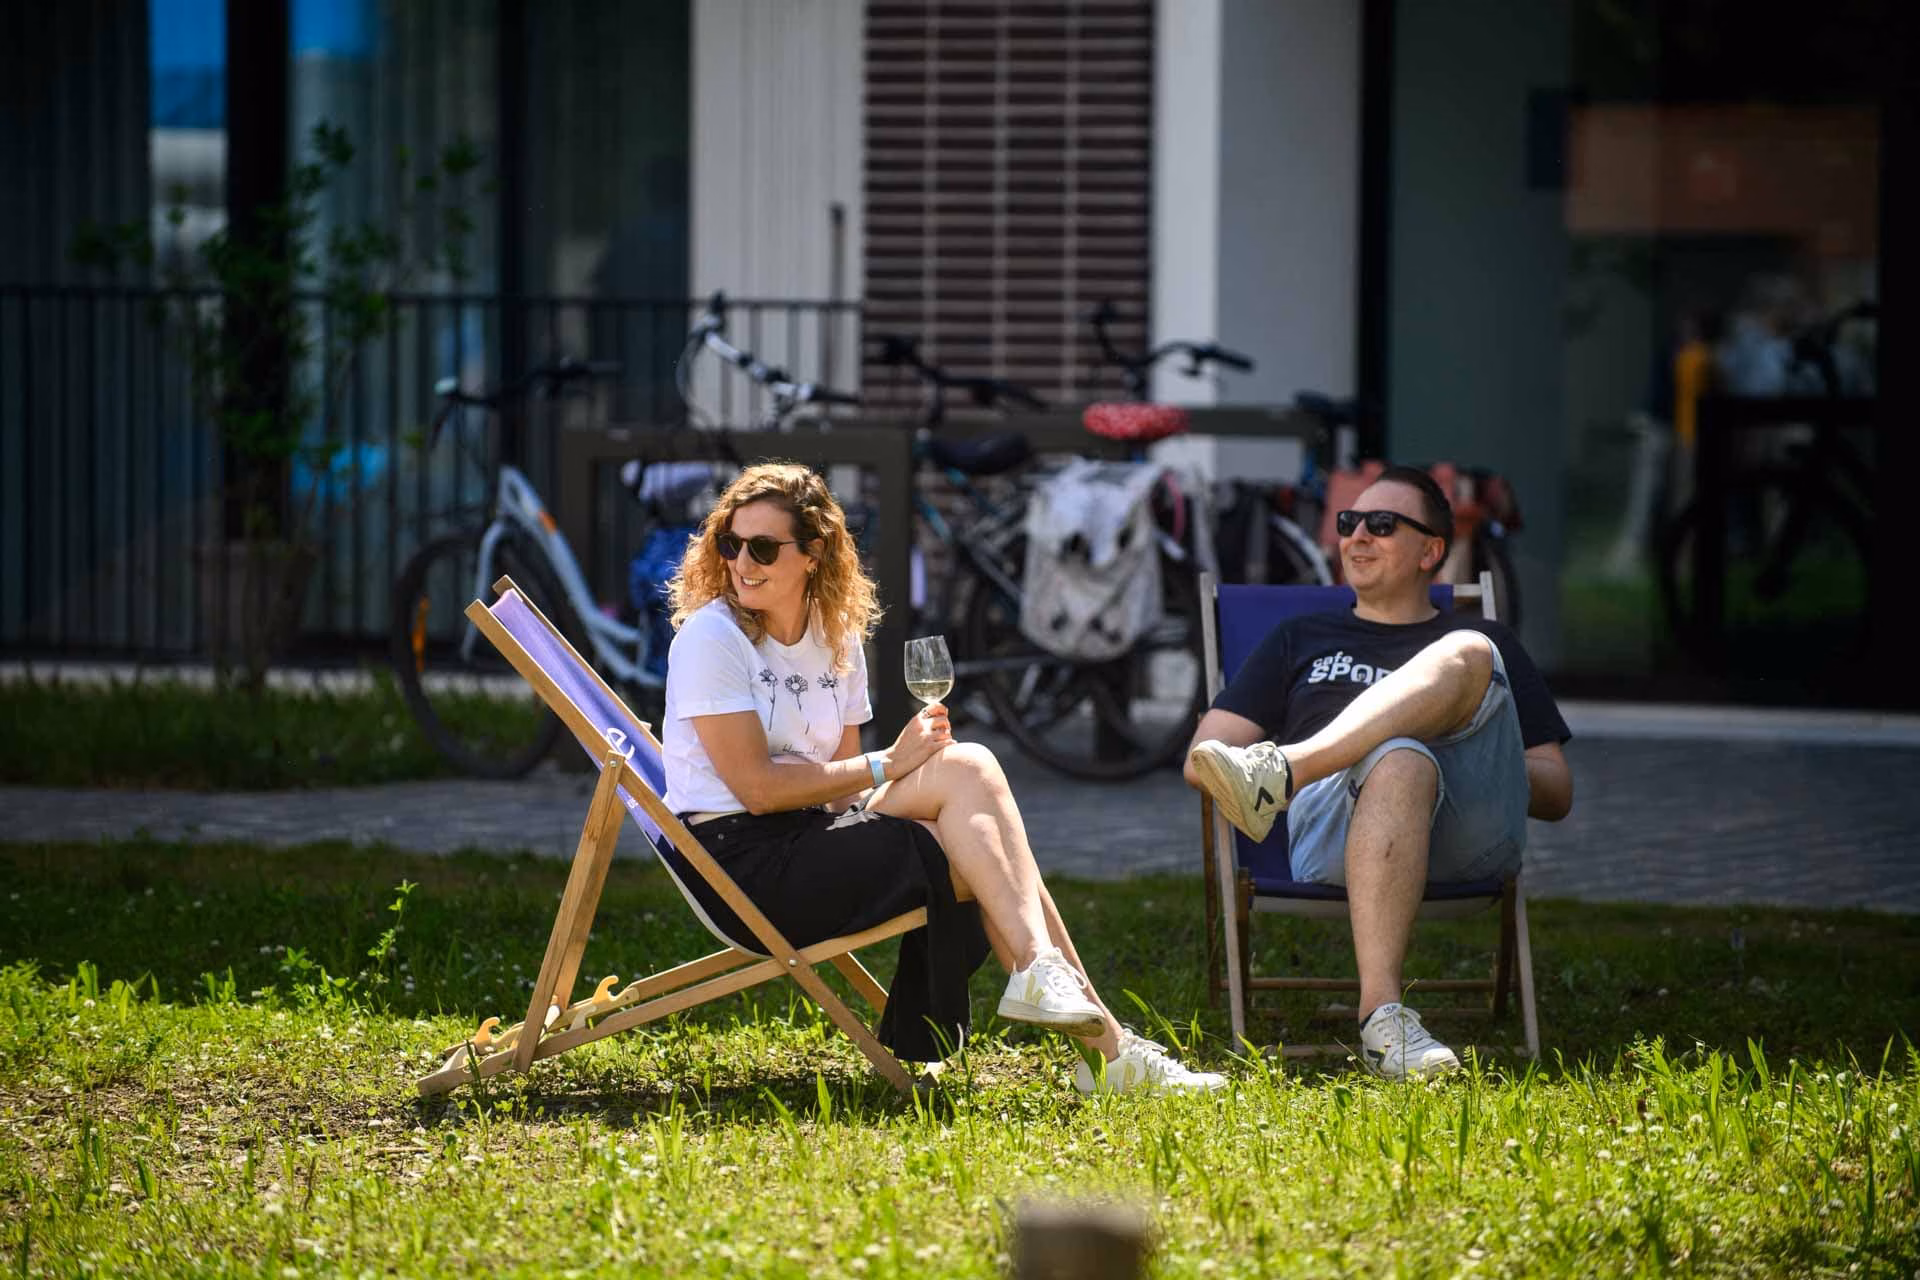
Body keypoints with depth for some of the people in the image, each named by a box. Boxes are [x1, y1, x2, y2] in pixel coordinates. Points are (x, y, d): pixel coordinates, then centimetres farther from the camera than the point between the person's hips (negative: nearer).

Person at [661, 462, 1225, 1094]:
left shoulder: (836, 637, 13)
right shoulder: (710, 636, -9)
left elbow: (839, 788, 11)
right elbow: (756, 786, -16)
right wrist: (889, 765, -14)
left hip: (813, 839, 7)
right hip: (738, 860, -7)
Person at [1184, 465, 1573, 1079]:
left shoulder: (1484, 642, 32)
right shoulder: (1301, 640, 35)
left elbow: (1557, 792, 21)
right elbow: (1200, 761, 24)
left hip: (1473, 829, 1)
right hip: (1332, 824, 0)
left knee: (1468, 659, -27)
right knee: (1399, 762, -40)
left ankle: (1281, 773, -43)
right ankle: (1382, 1017, -53)